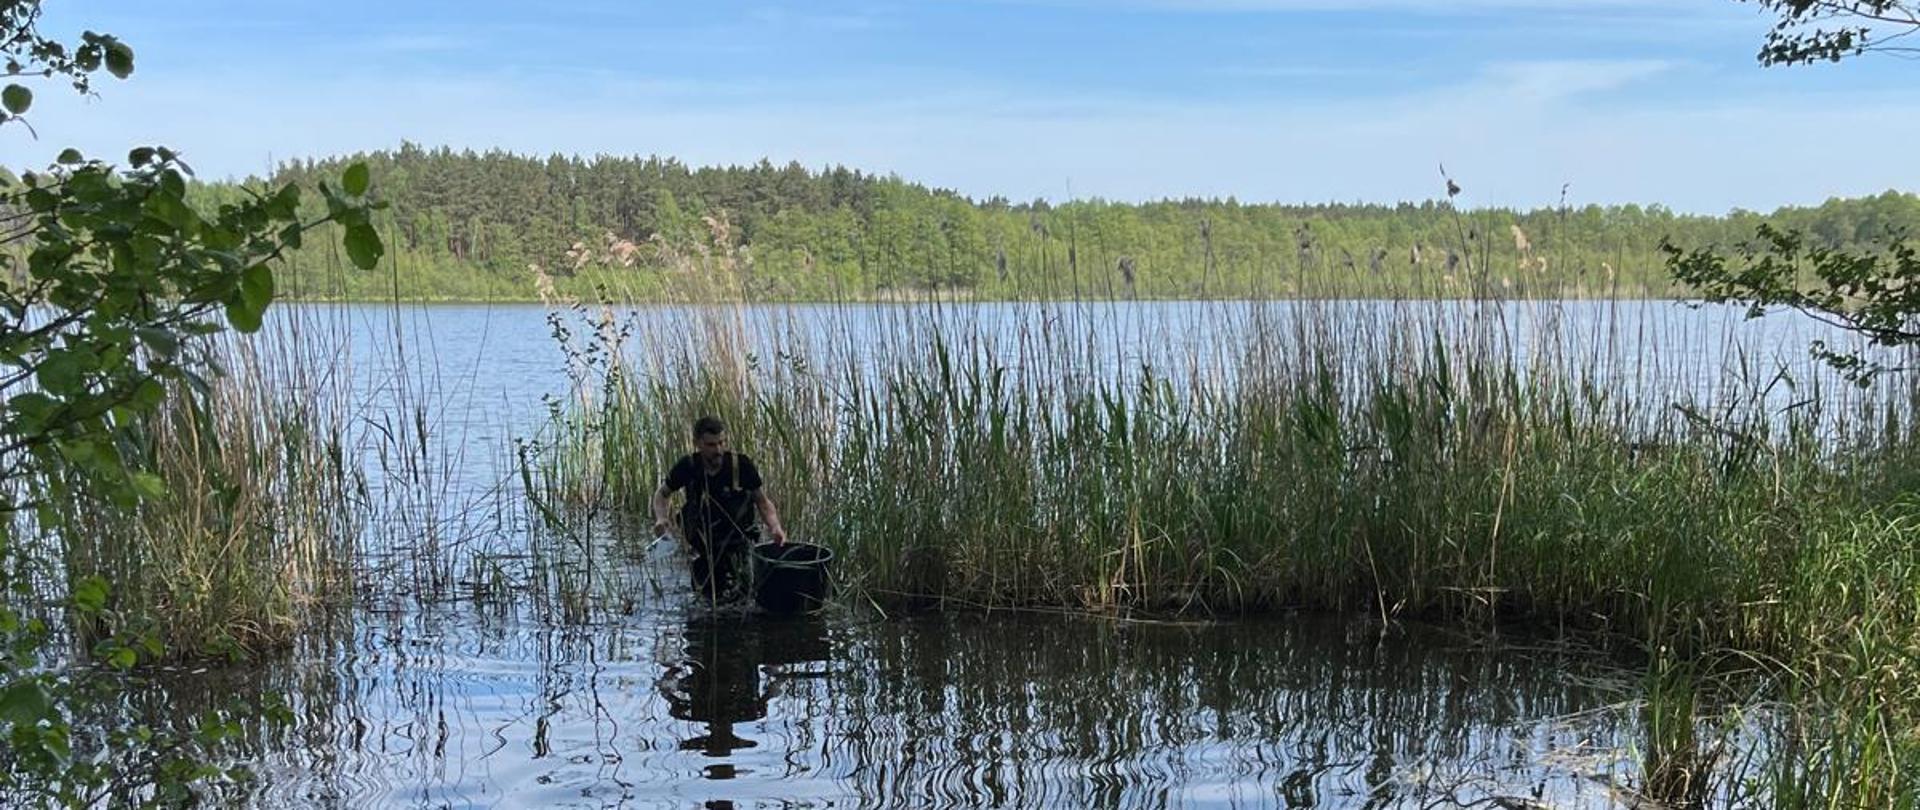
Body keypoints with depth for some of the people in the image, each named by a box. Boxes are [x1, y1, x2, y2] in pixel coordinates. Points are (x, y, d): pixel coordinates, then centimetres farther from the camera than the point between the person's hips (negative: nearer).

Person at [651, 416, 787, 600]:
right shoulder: (688, 466, -14)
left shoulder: (741, 465, -17)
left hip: (736, 542, -1)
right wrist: (661, 518, -16)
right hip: (702, 542, 2)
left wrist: (775, 527, -23)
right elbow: (662, 493, 4)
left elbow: (762, 501, -5)